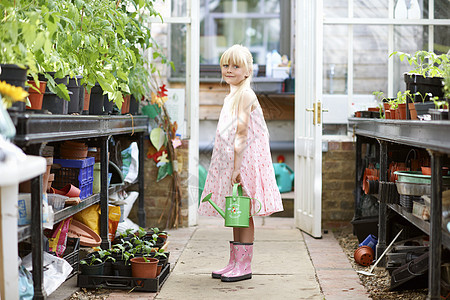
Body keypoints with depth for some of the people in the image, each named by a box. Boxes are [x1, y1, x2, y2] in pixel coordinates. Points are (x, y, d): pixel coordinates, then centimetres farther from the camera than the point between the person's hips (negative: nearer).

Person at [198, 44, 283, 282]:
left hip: (244, 160, -9)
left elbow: (242, 132, -17)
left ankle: (244, 265, 1)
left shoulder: (245, 95, -11)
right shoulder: (231, 96, 18)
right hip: (231, 162, 9)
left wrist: (237, 166, -21)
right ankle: (235, 263, 18)